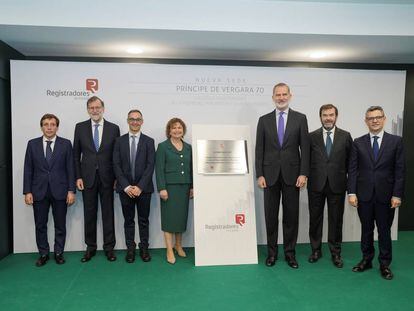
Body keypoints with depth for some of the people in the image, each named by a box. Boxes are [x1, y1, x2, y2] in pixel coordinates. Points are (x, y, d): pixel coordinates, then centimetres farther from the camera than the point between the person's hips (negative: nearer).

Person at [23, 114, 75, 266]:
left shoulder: (66, 144, 1)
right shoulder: (32, 144, 5)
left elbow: (70, 168, -1)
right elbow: (28, 169, 4)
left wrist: (71, 190, -6)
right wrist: (27, 191, -2)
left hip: (59, 191, -1)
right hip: (39, 191, 1)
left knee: (60, 225, 7)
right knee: (40, 225, 8)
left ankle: (59, 253, 22)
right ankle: (43, 254, 23)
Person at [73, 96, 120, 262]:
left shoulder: (113, 128, 1)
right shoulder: (80, 127, 4)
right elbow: (76, 154, 6)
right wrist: (78, 177, -1)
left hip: (107, 177, -1)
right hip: (87, 178, 1)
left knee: (108, 213, 6)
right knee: (89, 214, 9)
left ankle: (109, 247, 17)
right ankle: (90, 247, 21)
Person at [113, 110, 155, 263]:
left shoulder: (149, 141, 2)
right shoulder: (119, 141, 5)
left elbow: (150, 166, -5)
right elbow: (116, 165, -1)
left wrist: (140, 186, -13)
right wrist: (126, 186, -10)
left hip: (144, 188, -1)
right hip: (125, 188, 1)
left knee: (144, 220, 8)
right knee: (128, 220, 9)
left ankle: (144, 248, 20)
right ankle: (130, 249, 20)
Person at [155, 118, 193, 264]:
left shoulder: (188, 147, 11)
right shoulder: (163, 146, -2)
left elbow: (191, 168, 13)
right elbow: (159, 169, -7)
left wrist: (192, 186, 8)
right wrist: (162, 188, -14)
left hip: (184, 187, 4)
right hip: (169, 187, -4)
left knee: (182, 216, 8)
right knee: (169, 217, -1)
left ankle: (178, 245, 24)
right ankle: (169, 250, 6)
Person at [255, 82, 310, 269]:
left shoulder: (300, 118, 3)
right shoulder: (264, 120, 5)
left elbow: (305, 148, 0)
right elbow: (259, 149, 3)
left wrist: (303, 174, -7)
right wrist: (259, 175, -4)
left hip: (292, 174, 0)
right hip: (270, 174, 1)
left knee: (291, 215, 6)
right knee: (271, 215, 7)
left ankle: (290, 252, 19)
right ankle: (272, 252, 20)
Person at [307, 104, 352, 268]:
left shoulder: (345, 136, 2)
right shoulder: (312, 137, 2)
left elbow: (350, 161, 4)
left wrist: (348, 180, 0)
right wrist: (307, 177, -1)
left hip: (337, 185, 0)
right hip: (316, 185, 0)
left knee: (336, 219, 8)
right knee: (315, 218, 10)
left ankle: (335, 253, 23)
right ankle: (316, 250, 26)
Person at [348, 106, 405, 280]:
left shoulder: (395, 141, 1)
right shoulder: (358, 143, 4)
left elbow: (400, 170, -2)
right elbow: (353, 170, 1)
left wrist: (397, 195, -7)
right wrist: (351, 192, -7)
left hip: (385, 196, -1)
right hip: (364, 195, 1)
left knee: (384, 231, 9)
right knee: (366, 230, 12)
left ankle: (385, 264, 23)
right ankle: (366, 260, 26)